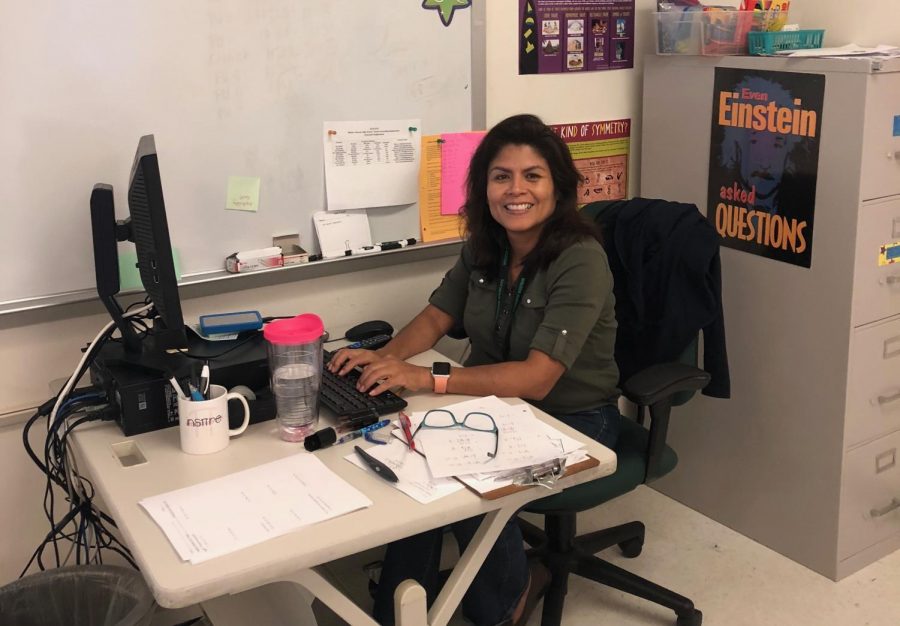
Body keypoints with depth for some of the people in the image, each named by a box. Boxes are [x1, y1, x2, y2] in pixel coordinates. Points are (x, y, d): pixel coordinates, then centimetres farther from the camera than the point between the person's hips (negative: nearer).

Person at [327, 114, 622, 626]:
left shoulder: (581, 260, -24)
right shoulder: (485, 248, -2)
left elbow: (536, 378, -30)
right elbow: (436, 318, 5)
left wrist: (428, 378, -35)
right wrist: (386, 358, -16)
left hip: (572, 422, -5)